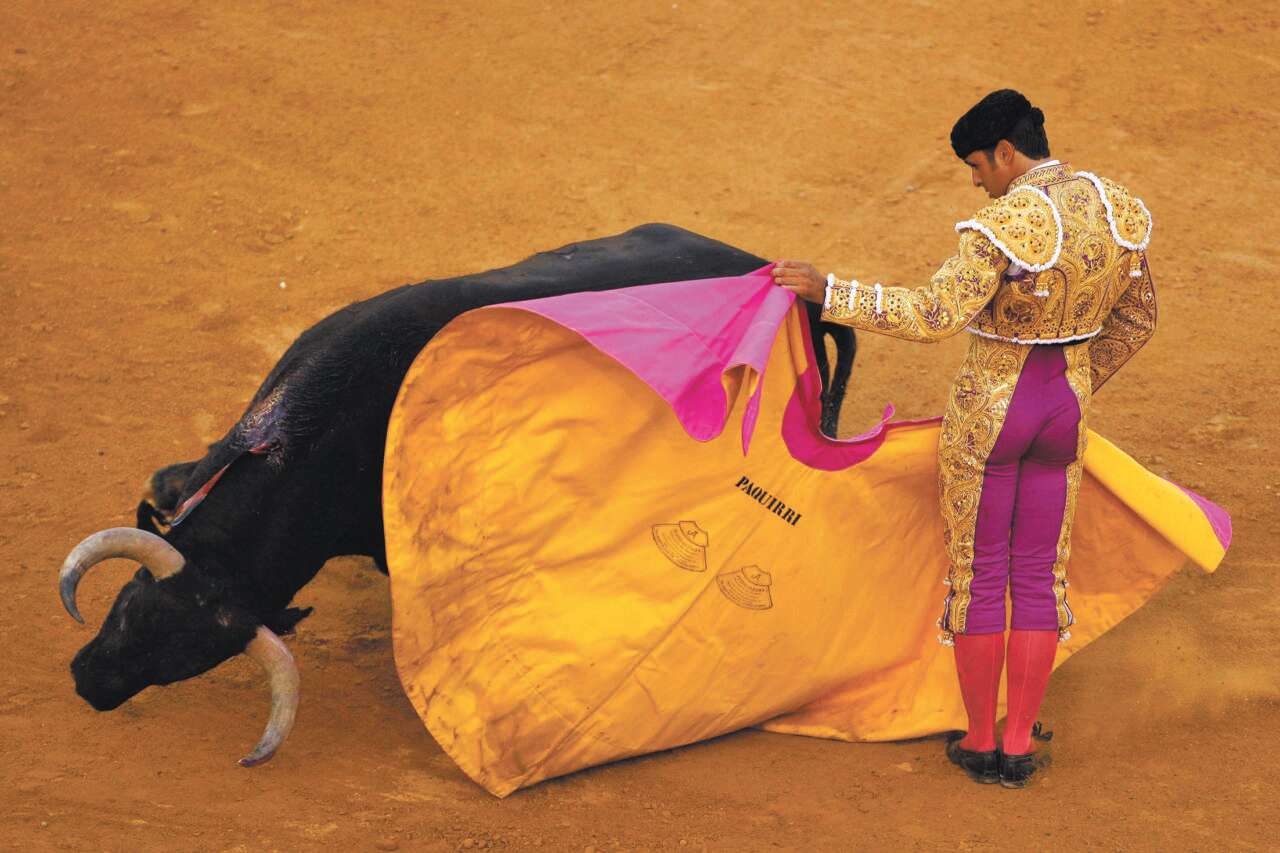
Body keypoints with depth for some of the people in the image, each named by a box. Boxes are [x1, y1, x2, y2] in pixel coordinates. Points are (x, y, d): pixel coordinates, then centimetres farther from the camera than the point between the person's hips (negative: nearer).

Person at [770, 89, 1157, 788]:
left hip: (988, 414, -6)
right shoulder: (1114, 210, -2)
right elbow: (1136, 319, 10)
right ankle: (1019, 745, 17)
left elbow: (936, 315, -34)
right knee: (1040, 574, 13)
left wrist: (828, 292, -30)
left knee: (978, 576, 8)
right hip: (1065, 409, 6)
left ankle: (979, 743, 18)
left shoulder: (1005, 225, -25)